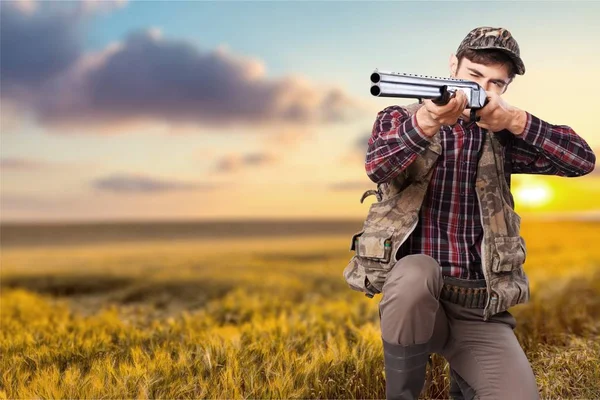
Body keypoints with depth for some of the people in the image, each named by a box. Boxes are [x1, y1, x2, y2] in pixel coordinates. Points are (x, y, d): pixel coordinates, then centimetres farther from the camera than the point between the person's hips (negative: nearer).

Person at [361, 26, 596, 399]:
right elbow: (378, 167, -19)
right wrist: (426, 123, -38)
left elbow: (583, 159, -3)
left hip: (482, 311, 3)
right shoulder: (400, 118, 3)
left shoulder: (500, 136, 9)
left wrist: (516, 120, -19)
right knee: (417, 271, -37)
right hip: (415, 296, -2)